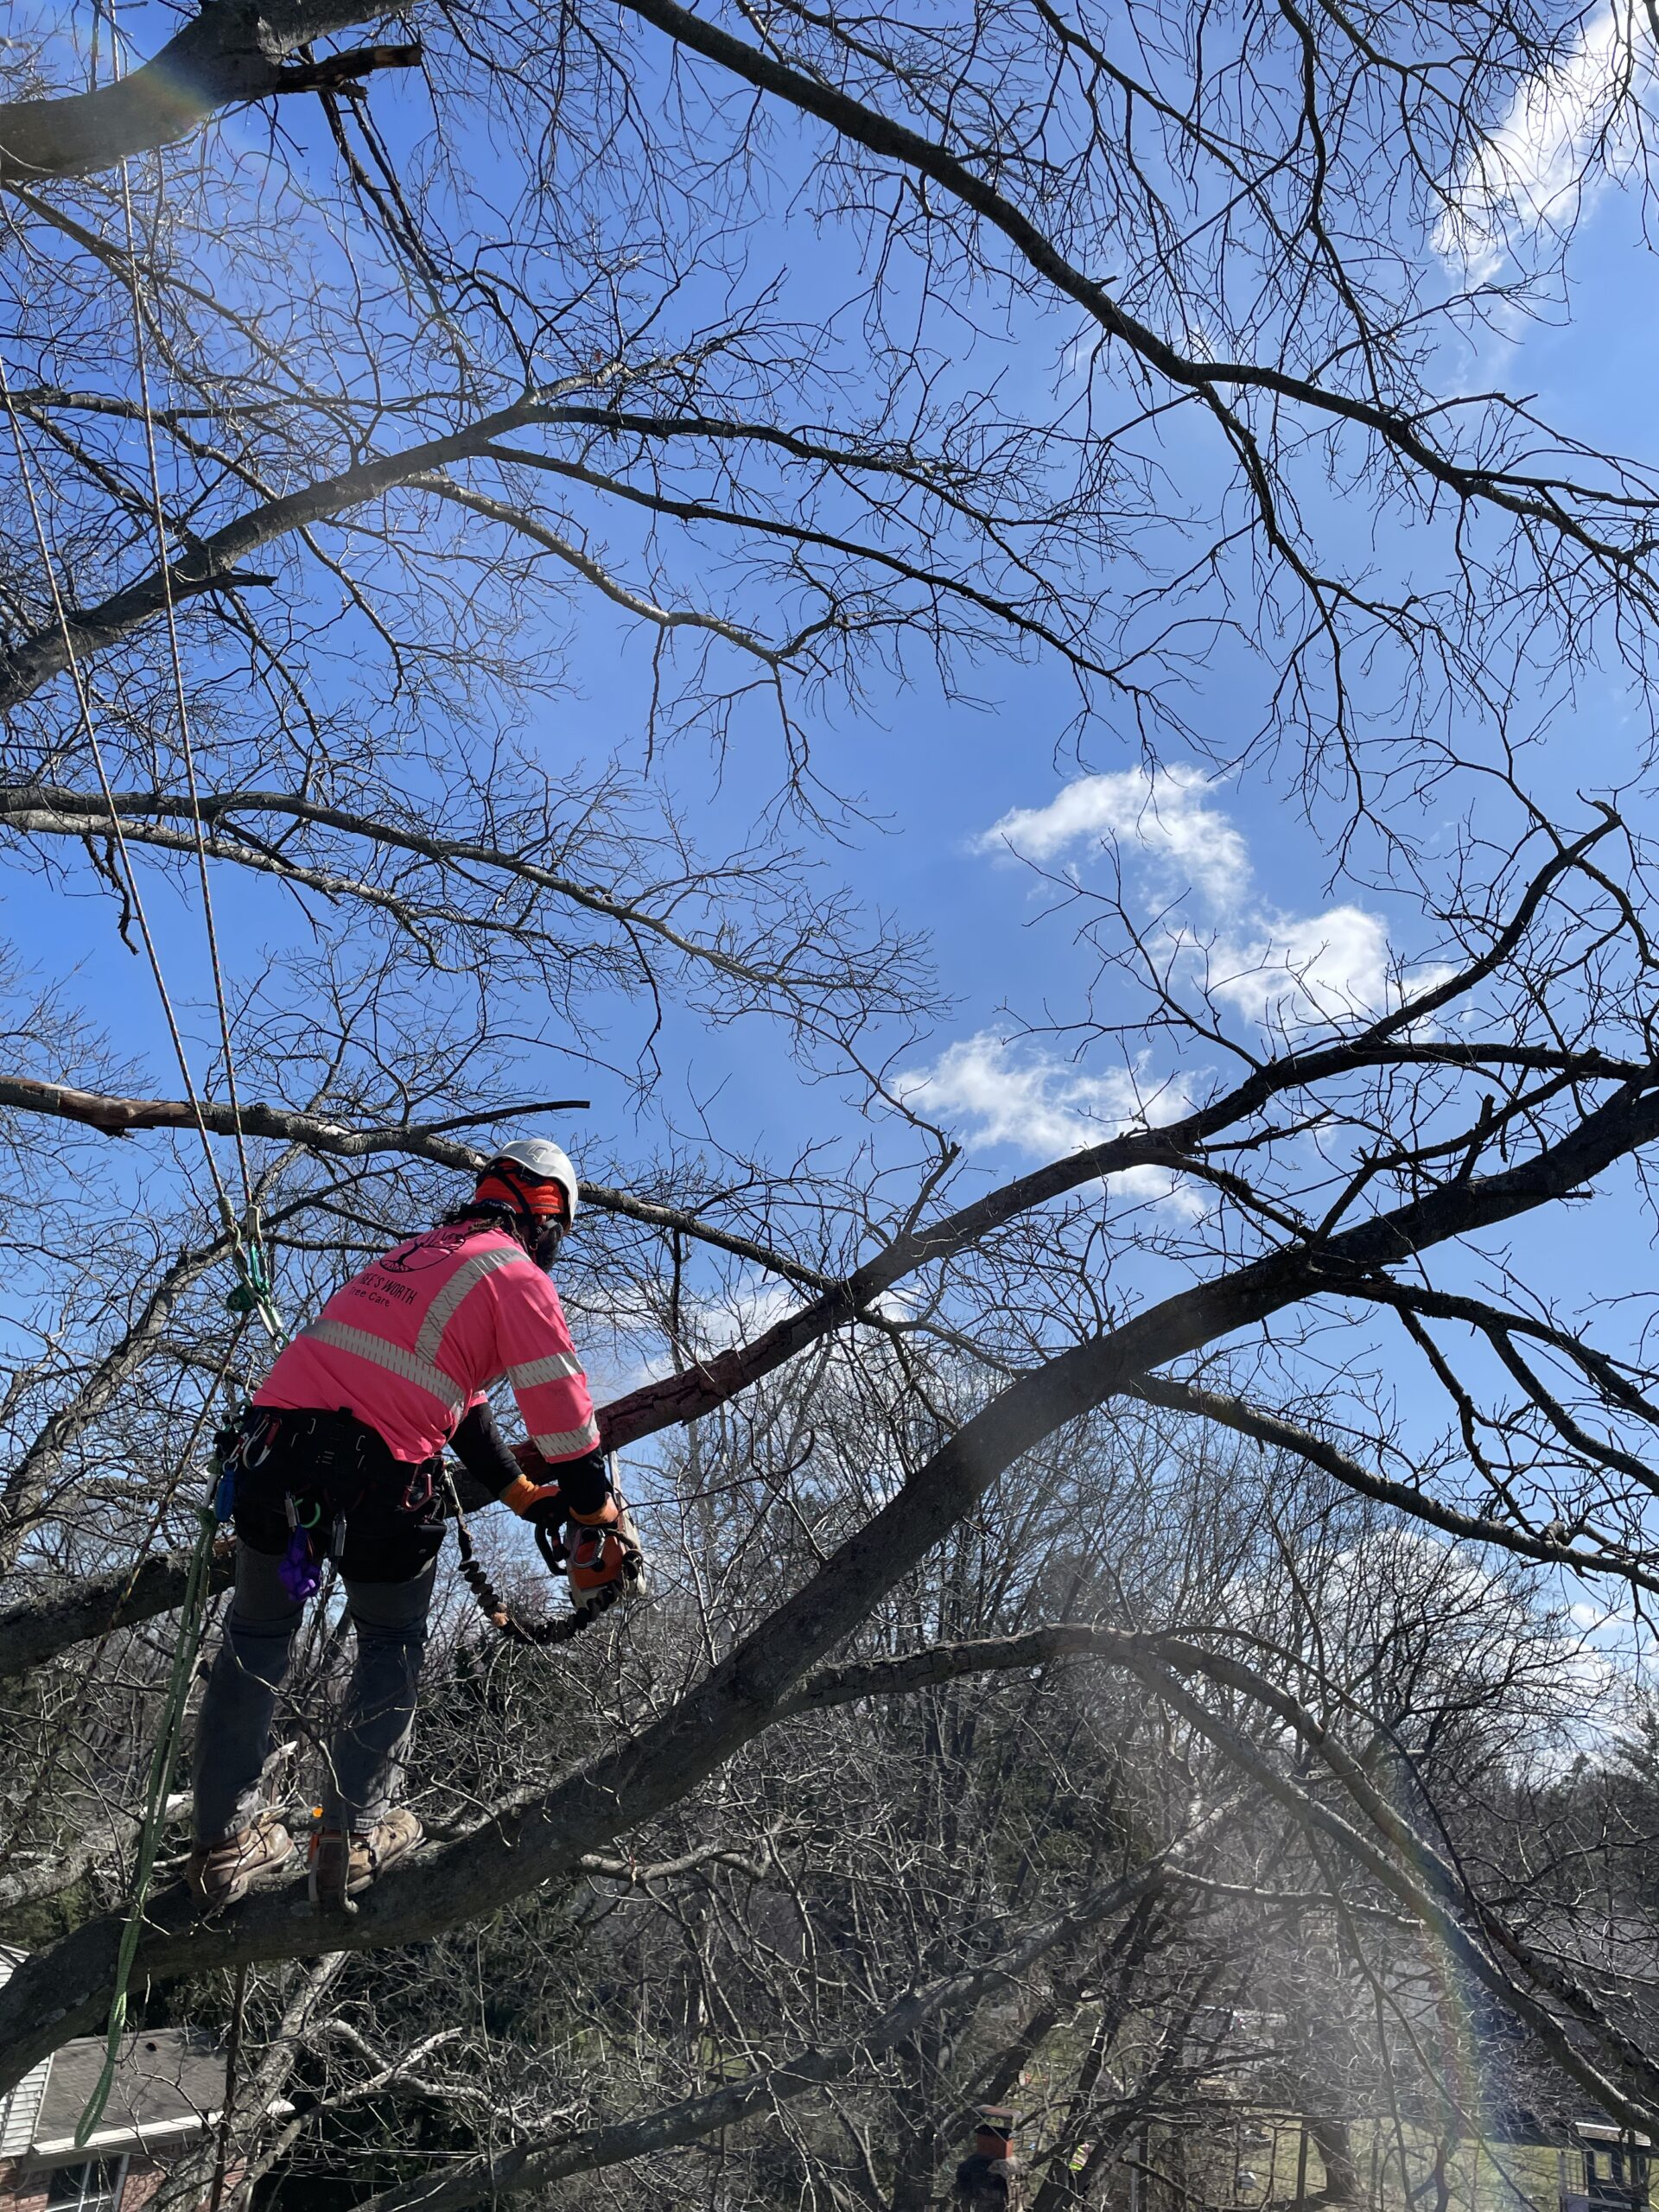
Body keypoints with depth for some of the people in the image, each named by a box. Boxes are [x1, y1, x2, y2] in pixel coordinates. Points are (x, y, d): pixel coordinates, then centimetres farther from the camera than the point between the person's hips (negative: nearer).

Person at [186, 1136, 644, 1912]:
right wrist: (602, 1525, 10)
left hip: (270, 1456, 6)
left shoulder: (416, 1252, 23)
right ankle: (353, 1838, 26)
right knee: (391, 1648, 20)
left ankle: (225, 1844, 33)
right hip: (376, 1481, -6)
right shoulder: (517, 1277, 0)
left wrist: (526, 1495, 32)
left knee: (256, 1638, 24)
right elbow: (565, 1419, -2)